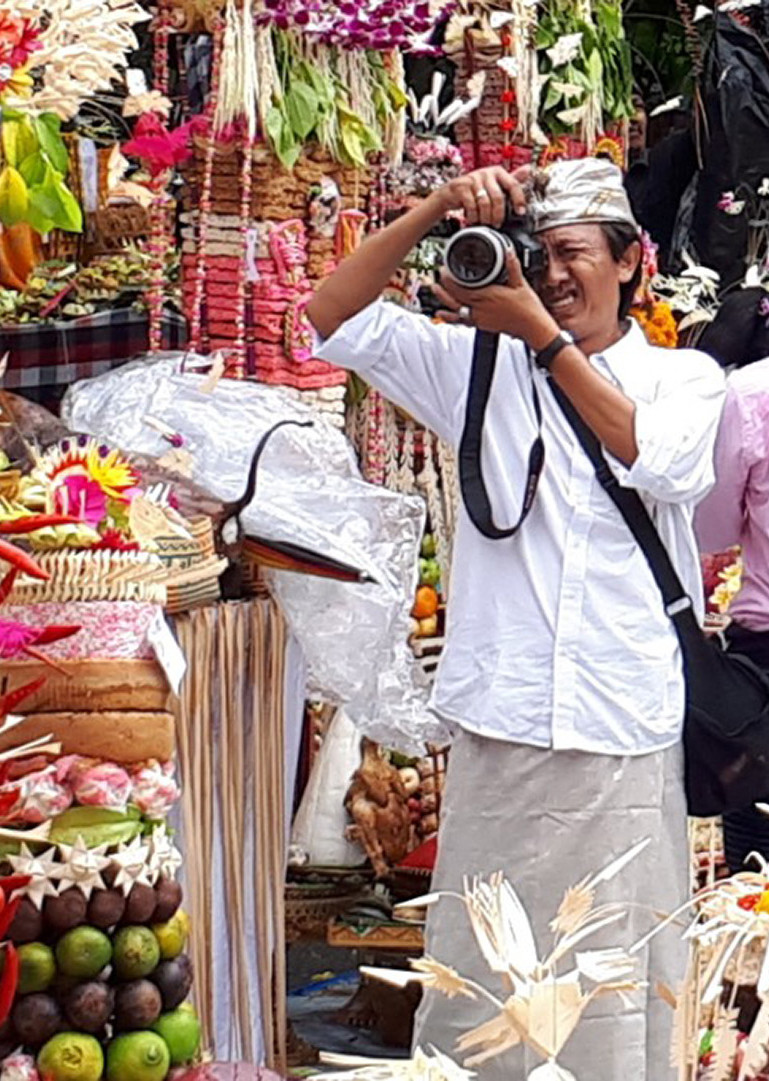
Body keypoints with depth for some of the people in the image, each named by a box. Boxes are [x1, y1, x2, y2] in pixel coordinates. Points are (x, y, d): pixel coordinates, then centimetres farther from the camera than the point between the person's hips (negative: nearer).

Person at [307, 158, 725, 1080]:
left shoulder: (684, 377, 11)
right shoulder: (484, 368, 12)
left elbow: (660, 461, -11)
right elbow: (335, 317, 6)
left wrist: (540, 330, -12)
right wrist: (438, 209, -5)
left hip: (626, 734, -1)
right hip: (500, 727, 1)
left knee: (620, 987, 1)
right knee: (477, 981, 2)